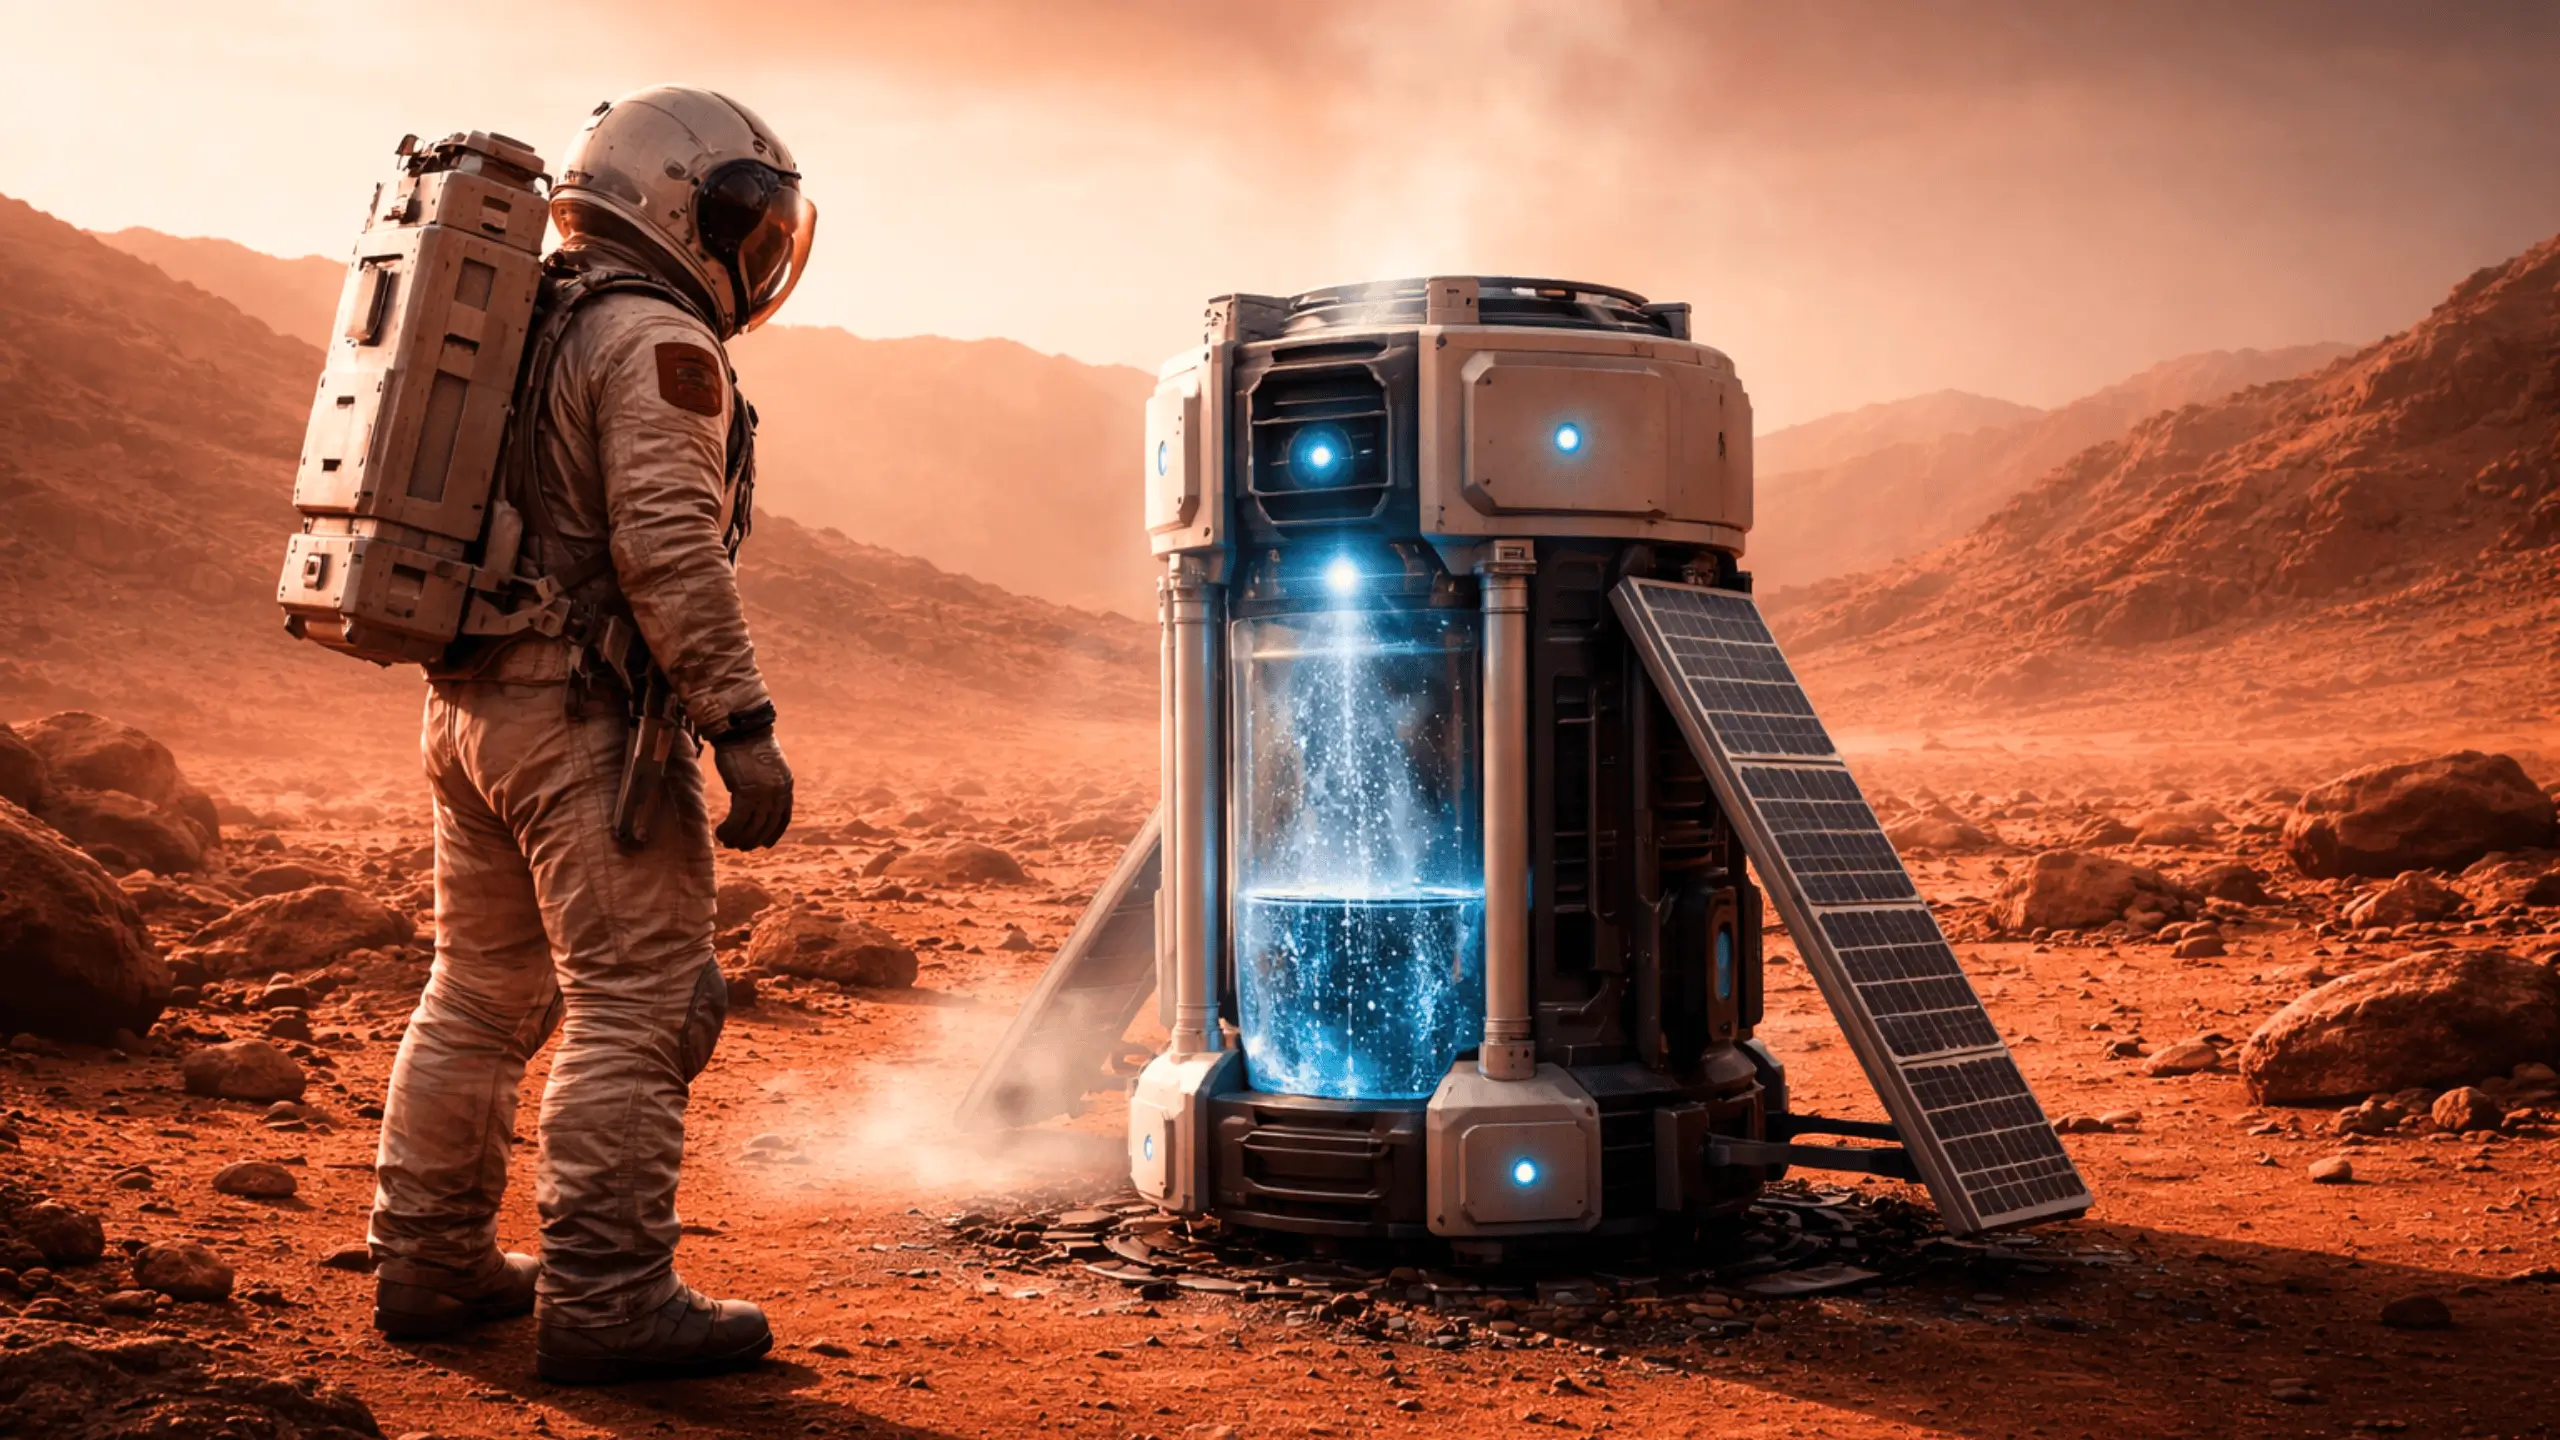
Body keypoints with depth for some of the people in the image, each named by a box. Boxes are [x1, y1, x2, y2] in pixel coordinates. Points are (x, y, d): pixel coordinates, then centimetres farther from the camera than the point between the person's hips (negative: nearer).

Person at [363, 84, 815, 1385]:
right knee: (636, 1006, -6)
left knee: (480, 992, 16)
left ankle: (429, 1264, 23)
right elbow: (669, 549, -21)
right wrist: (741, 725, -20)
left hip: (470, 702, 10)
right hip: (585, 712, -10)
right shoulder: (651, 339, -10)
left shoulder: (522, 325, 19)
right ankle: (604, 1298, -5)